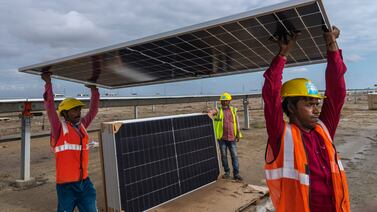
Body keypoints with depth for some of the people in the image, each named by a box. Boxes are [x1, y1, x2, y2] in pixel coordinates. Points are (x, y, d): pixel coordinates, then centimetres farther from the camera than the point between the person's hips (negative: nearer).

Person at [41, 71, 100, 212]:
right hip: (67, 184, -5)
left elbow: (93, 110, 15)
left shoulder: (82, 126, 7)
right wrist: (48, 82, -15)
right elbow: (50, 107, -16)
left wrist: (94, 89, 15)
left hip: (85, 182, 6)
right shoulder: (59, 129, -8)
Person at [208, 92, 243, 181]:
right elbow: (210, 113, -17)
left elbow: (237, 123, 11)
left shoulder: (233, 110, 9)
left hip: (232, 137, 1)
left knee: (234, 155, 4)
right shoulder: (218, 110, 3)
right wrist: (207, 113, -41)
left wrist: (238, 134, 9)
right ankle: (227, 172, 22)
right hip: (222, 138, -1)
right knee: (223, 155, 7)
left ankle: (236, 173, 12)